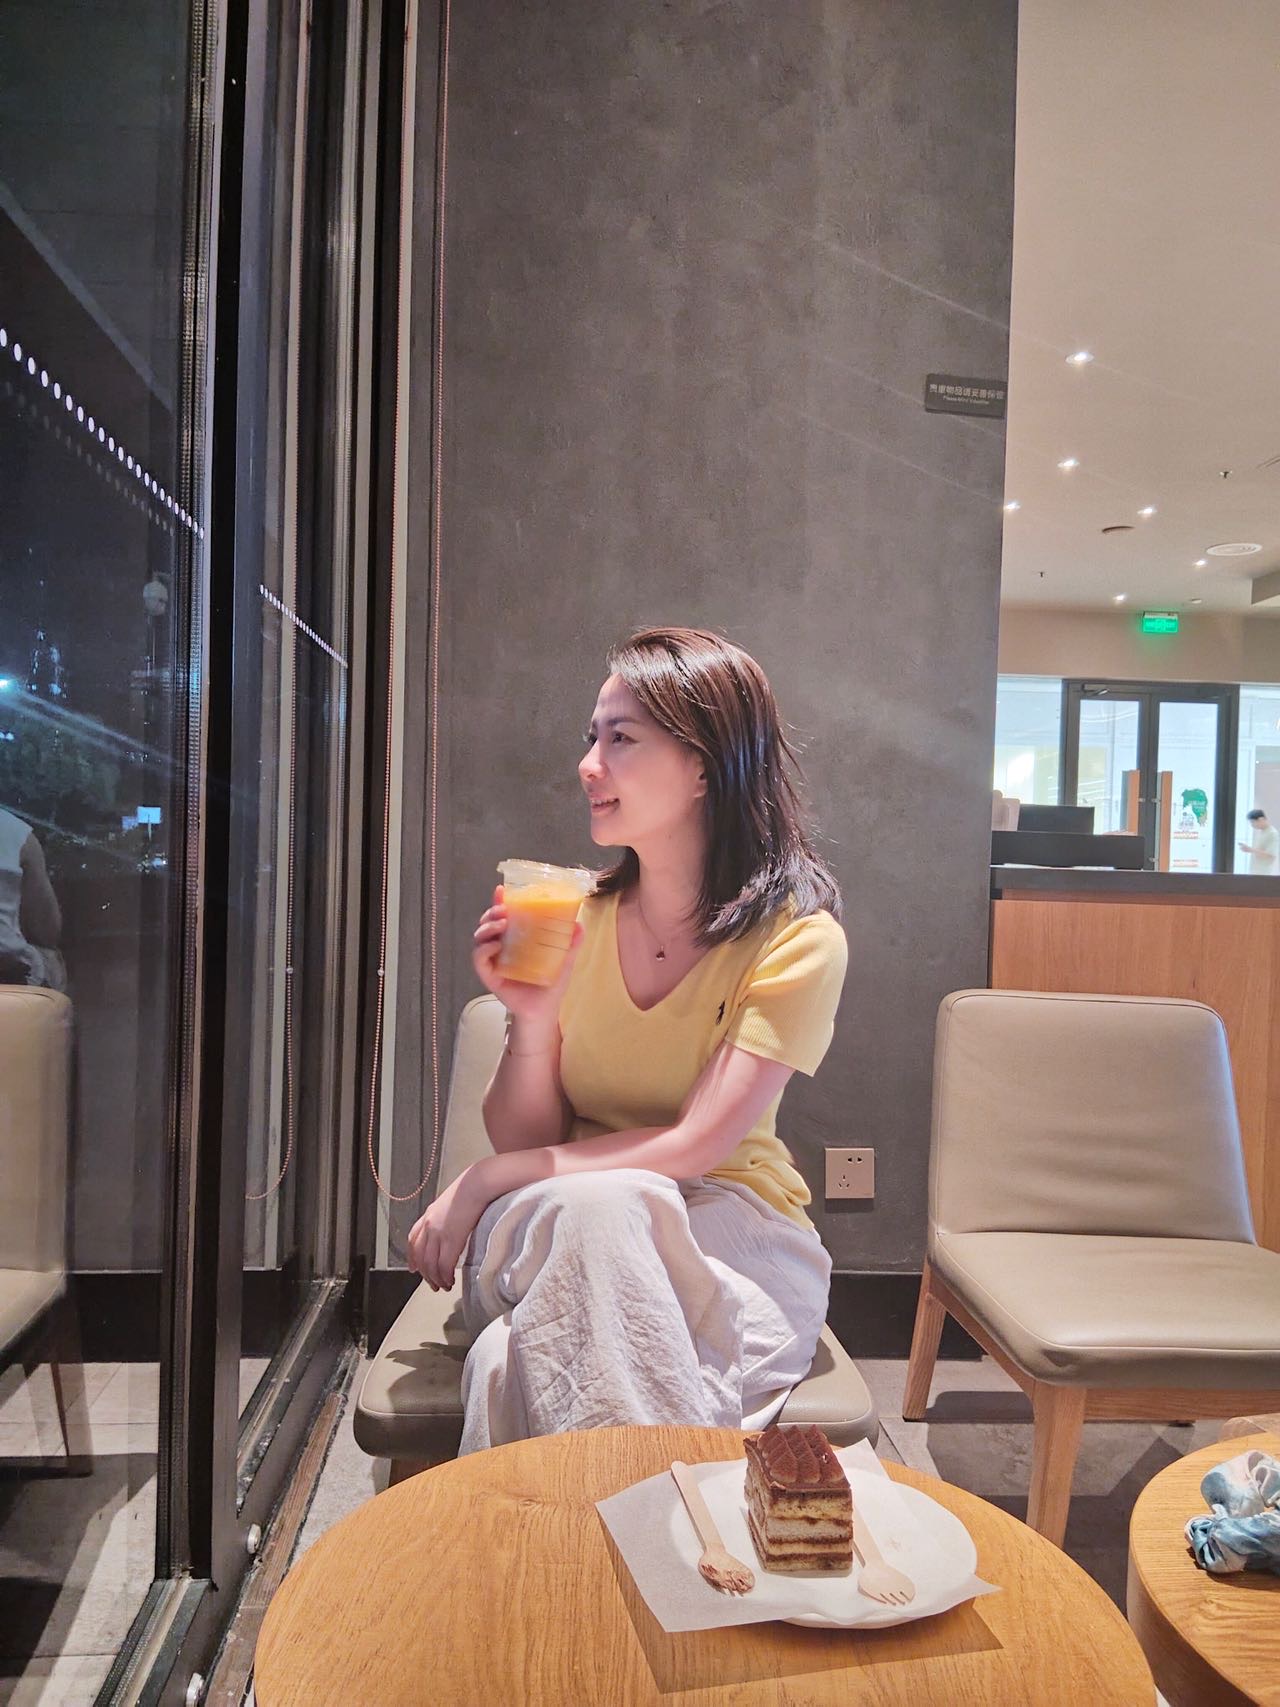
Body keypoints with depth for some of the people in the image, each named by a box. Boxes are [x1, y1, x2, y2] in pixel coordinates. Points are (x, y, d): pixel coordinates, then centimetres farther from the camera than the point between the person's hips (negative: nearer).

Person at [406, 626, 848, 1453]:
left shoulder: (798, 938, -12)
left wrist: (484, 1181, -17)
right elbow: (526, 1142, 0)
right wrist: (532, 1021, -20)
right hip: (560, 1232, 3)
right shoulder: (574, 917, -2)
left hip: (728, 1229, -2)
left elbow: (692, 1148, -17)